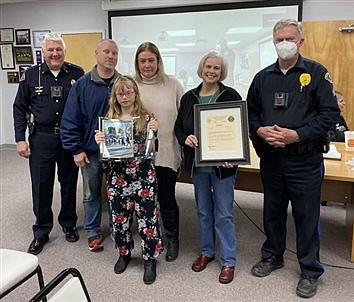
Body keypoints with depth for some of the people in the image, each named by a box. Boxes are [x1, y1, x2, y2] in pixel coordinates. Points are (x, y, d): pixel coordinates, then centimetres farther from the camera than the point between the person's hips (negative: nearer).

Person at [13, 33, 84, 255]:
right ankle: (41, 233, 19)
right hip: (41, 139, 0)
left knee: (69, 184, 12)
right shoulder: (31, 75, 3)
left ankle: (69, 224, 31)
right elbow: (20, 108, 6)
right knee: (41, 187, 4)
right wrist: (20, 139, -2)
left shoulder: (77, 74, 1)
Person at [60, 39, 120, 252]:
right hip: (90, 152, -1)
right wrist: (77, 150, -8)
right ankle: (93, 232, 29)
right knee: (91, 195, 12)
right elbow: (70, 120, -4)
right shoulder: (82, 85, -4)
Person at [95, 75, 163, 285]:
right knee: (120, 219, 14)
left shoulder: (146, 118, -1)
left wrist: (152, 133, -22)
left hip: (143, 176, -2)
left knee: (147, 219, 3)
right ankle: (124, 254, 37)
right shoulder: (108, 120, 5)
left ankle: (150, 259, 21)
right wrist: (99, 142, -10)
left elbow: (150, 150, -5)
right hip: (117, 177, 3)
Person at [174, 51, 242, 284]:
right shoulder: (189, 97, 6)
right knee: (204, 211, 17)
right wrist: (185, 138, -12)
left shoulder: (231, 96, -5)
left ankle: (228, 261, 17)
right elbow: (178, 127, 11)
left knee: (223, 214, 2)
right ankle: (207, 252, 34)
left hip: (222, 164, -4)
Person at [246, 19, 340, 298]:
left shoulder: (316, 73, -2)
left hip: (305, 159, -4)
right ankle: (273, 256, 36)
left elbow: (330, 113, -8)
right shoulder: (263, 77, 10)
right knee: (273, 210, 17)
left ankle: (310, 271, 21)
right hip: (270, 158, 4)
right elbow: (250, 113, 13)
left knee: (307, 215, 4)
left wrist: (297, 134, -18)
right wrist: (259, 131, -8)